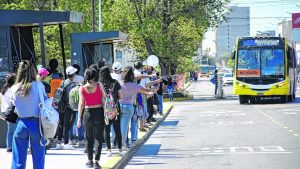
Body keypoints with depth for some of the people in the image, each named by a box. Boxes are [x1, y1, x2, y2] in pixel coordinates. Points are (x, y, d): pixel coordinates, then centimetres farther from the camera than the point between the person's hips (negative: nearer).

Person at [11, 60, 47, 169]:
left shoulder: (15, 88, -2)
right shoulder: (39, 86, -7)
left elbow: (14, 104, 2)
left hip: (21, 124, 2)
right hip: (36, 123, -2)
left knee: (18, 159, 8)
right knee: (38, 157, 6)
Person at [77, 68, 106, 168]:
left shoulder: (82, 89, -5)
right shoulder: (99, 85, -6)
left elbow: (81, 104, -6)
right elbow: (104, 98, -5)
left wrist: (79, 118, -2)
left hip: (88, 113, 1)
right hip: (99, 112, -1)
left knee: (89, 138, 14)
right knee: (98, 138, 4)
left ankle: (90, 161, 16)